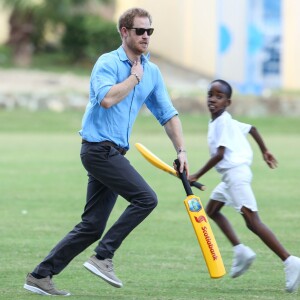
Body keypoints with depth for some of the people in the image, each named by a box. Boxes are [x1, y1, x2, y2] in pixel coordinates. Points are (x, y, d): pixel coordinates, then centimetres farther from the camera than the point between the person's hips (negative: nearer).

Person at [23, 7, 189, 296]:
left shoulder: (152, 72, 14)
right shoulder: (108, 62, -8)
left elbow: (167, 114, 19)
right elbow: (106, 98, -26)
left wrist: (181, 150, 10)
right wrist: (134, 77, -13)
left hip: (112, 153, 8)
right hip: (99, 148, -8)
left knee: (91, 226, 5)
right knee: (145, 198, -17)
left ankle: (40, 276, 8)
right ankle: (103, 257, -12)